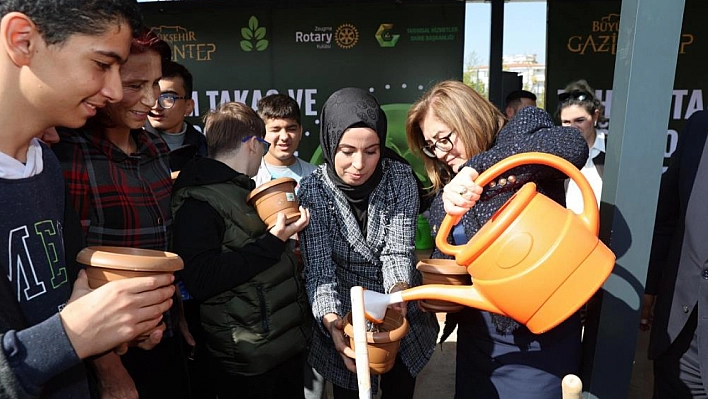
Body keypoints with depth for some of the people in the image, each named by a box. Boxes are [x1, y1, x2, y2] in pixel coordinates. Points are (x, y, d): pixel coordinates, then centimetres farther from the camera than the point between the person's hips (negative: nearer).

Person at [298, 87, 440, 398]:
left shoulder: (400, 178, -14)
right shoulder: (313, 190, -17)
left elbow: (398, 250, -17)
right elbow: (319, 267, -21)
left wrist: (399, 293, -38)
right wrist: (332, 322, -38)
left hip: (401, 316, 2)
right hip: (345, 319, -1)